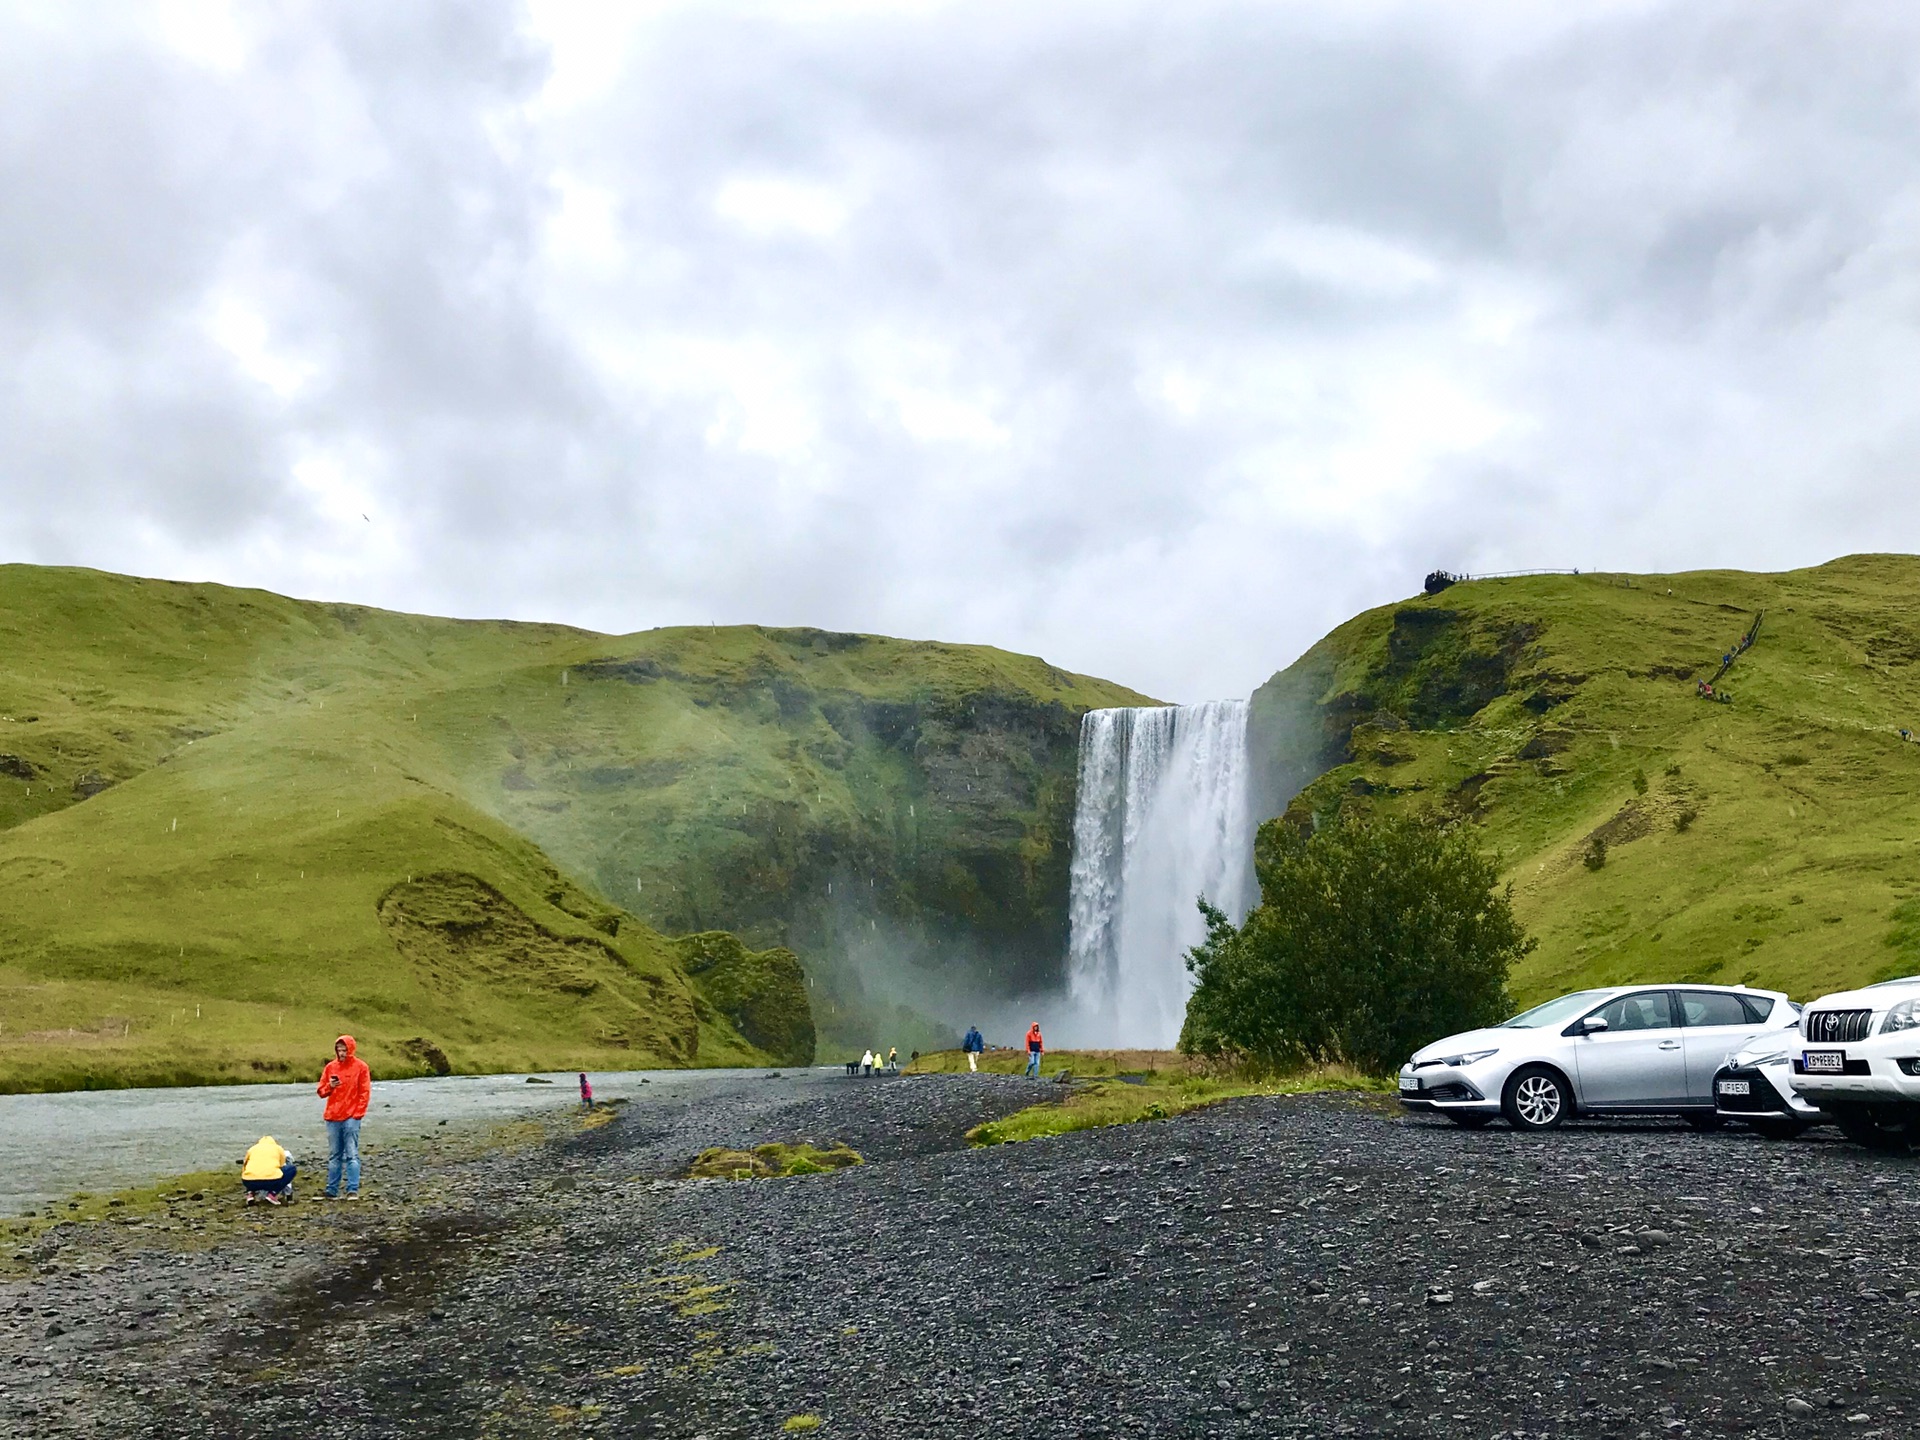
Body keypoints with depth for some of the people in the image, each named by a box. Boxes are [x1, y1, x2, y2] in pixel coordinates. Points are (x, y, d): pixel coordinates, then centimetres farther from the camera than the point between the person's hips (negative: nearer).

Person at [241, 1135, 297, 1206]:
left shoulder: (252, 1149, 29)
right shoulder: (278, 1148, 25)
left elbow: (244, 1169, 36)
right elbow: (282, 1167, 34)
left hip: (249, 1182, 4)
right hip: (271, 1180, -4)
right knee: (293, 1169, 23)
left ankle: (251, 1193, 14)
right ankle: (272, 1194, 8)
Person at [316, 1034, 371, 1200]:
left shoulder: (360, 1066, 0)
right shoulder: (330, 1067, 10)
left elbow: (365, 1093, -1)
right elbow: (321, 1091, 12)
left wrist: (358, 1113, -8)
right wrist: (330, 1086, -10)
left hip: (351, 1118, -4)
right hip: (332, 1117, 4)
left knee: (352, 1155, -8)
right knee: (334, 1156, 8)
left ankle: (353, 1190, -9)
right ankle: (332, 1191, 12)